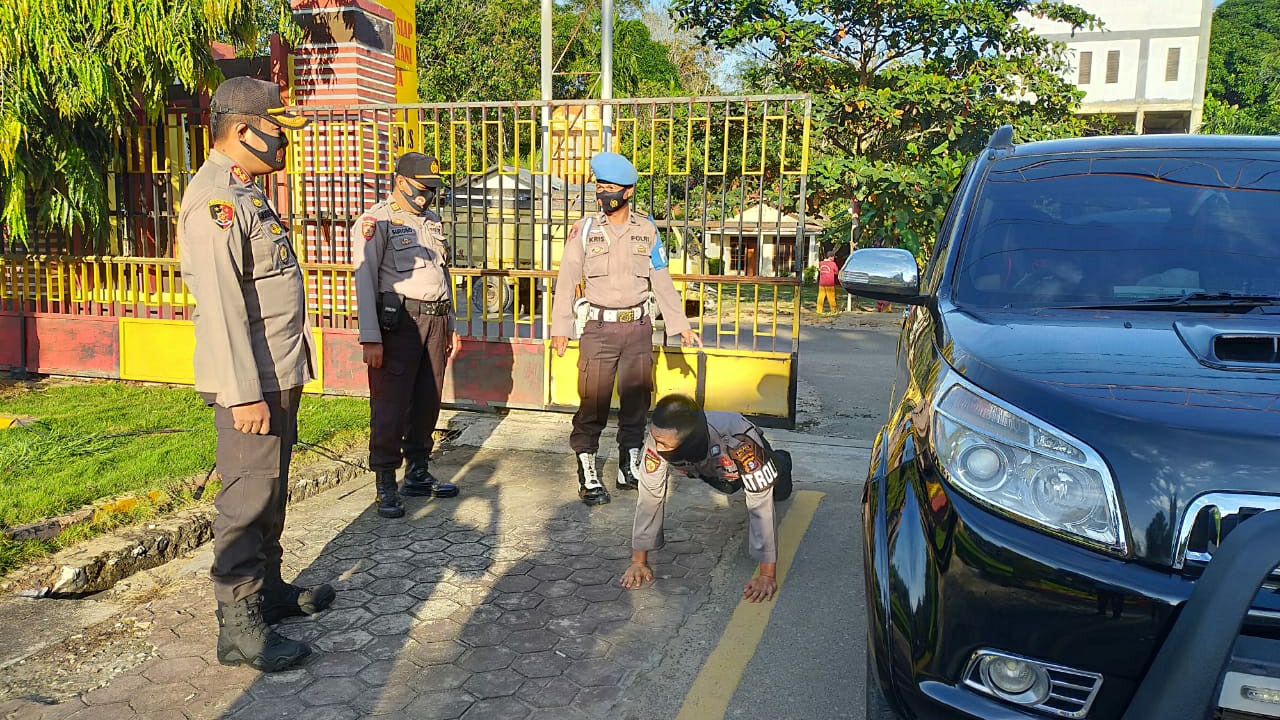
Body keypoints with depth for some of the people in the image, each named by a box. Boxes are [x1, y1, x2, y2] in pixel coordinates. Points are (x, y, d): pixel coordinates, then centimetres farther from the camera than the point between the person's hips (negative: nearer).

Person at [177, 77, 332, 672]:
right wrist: (244, 394, -25)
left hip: (279, 375, 10)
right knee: (247, 499, -3)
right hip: (251, 381, -10)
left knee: (270, 491, 19)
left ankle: (269, 588, 33)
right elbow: (221, 306, -24)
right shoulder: (214, 199, -17)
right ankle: (239, 627, 7)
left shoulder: (246, 192, 16)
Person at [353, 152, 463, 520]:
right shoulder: (377, 220, -4)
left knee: (427, 402, 11)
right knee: (390, 404, -5)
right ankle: (385, 485, 4)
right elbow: (365, 278, -10)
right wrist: (371, 338, -17)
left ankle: (418, 474, 23)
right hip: (399, 322, -7)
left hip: (435, 321, 7)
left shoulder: (433, 221, 18)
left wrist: (450, 325, 21)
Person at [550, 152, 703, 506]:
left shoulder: (647, 231, 6)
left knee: (636, 400, 8)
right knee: (593, 402, -4)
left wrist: (681, 325, 9)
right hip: (599, 328, -2)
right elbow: (567, 280, 2)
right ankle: (587, 474, 5)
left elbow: (662, 281, 10)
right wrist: (560, 328, -4)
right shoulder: (584, 230, 2)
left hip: (638, 327, 2)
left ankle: (629, 468, 22)